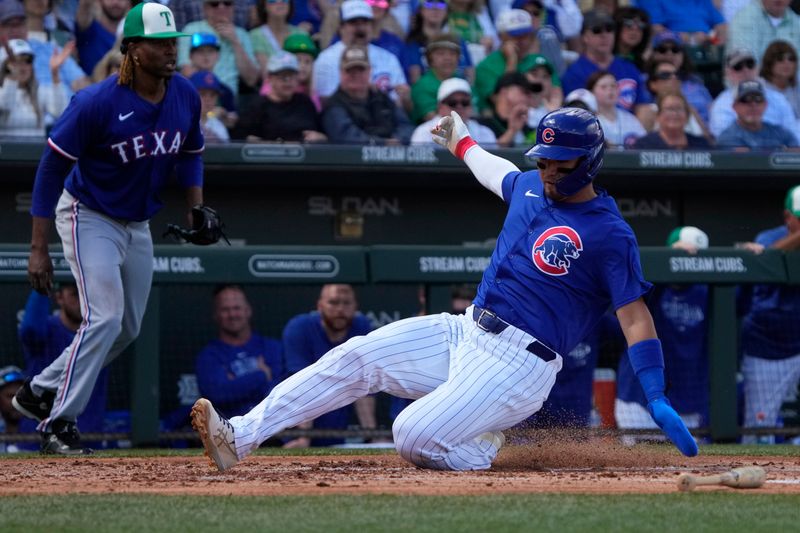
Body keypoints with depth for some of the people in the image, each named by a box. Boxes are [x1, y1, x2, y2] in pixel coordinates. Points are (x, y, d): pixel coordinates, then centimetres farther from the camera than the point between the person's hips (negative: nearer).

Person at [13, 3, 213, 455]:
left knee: (128, 329, 11)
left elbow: (191, 154, 12)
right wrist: (39, 248, -21)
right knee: (105, 318, -18)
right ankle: (59, 422, -9)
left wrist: (197, 208, -6)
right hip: (89, 217, -7)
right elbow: (52, 168, -19)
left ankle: (39, 391, 26)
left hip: (138, 226, 7)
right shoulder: (97, 103, -25)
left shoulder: (186, 96, -7)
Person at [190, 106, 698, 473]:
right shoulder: (530, 187, 11)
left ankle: (488, 449, 8)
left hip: (519, 363, -8)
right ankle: (239, 437, -10)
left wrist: (657, 398, -25)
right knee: (356, 357, -6)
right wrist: (464, 143, 55)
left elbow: (636, 316, -16)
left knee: (414, 440, -23)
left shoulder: (611, 233, -13)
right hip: (467, 331, 8)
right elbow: (498, 172, 35)